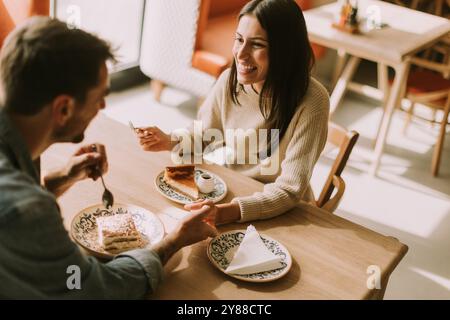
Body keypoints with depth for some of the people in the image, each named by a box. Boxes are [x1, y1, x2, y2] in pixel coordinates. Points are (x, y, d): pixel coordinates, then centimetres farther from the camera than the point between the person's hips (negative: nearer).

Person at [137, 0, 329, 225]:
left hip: (284, 214, -4)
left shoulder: (311, 102, -24)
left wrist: (227, 213, -37)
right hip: (231, 193, 5)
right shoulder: (229, 81, -10)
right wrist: (169, 142, -12)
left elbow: (289, 190, -23)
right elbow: (204, 134, 8)